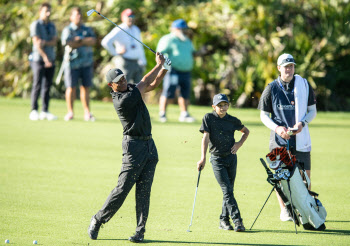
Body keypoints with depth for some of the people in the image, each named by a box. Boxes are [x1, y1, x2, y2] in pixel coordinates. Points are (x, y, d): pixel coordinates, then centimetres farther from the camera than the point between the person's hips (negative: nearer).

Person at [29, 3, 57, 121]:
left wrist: (45, 43, -17)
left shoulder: (52, 26, 14)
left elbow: (54, 42, 4)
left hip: (51, 59, 6)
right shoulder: (36, 25, -4)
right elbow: (36, 43, -12)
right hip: (39, 59, -6)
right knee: (37, 85, -8)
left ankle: (45, 111, 5)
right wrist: (45, 58, -17)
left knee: (47, 85, 3)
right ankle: (34, 111, -7)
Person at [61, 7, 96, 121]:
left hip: (86, 63, 3)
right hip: (72, 62, -3)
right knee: (71, 87, -3)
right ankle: (70, 112, 5)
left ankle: (87, 112, 7)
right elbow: (67, 43, -14)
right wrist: (85, 43, -6)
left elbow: (93, 41, -2)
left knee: (85, 87, 4)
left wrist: (79, 40, -11)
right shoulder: (67, 30, 3)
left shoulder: (88, 29, 14)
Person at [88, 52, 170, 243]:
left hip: (149, 145, 8)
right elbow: (145, 83, -12)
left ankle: (140, 230, 1)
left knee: (144, 190, 2)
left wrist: (164, 70, -1)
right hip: (134, 146, -8)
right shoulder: (122, 100, -18)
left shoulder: (130, 89, 9)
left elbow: (152, 85, 16)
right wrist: (159, 64, -4)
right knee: (123, 188, -7)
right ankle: (98, 220, 8)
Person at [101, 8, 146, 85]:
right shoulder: (119, 31, -11)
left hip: (136, 63, 8)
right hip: (125, 62, -8)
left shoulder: (136, 30, 13)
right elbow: (105, 42, -23)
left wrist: (143, 62, 16)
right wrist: (115, 53, -13)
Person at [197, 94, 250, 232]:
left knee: (229, 190, 7)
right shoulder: (208, 118, -5)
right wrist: (203, 158, -20)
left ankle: (224, 220, 19)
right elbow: (206, 137, -11)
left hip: (231, 157, 3)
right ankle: (237, 220, -19)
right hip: (217, 159, -3)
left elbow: (246, 131, 20)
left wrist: (239, 144, 2)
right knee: (227, 190, -12)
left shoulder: (233, 121, 3)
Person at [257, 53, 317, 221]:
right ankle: (284, 211, 12)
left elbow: (312, 111, 7)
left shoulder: (304, 85, 3)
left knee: (305, 175, 0)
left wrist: (302, 123, -12)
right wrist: (277, 128, -14)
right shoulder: (271, 88, 0)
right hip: (279, 138, -1)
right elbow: (263, 115, 4)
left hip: (301, 138, 1)